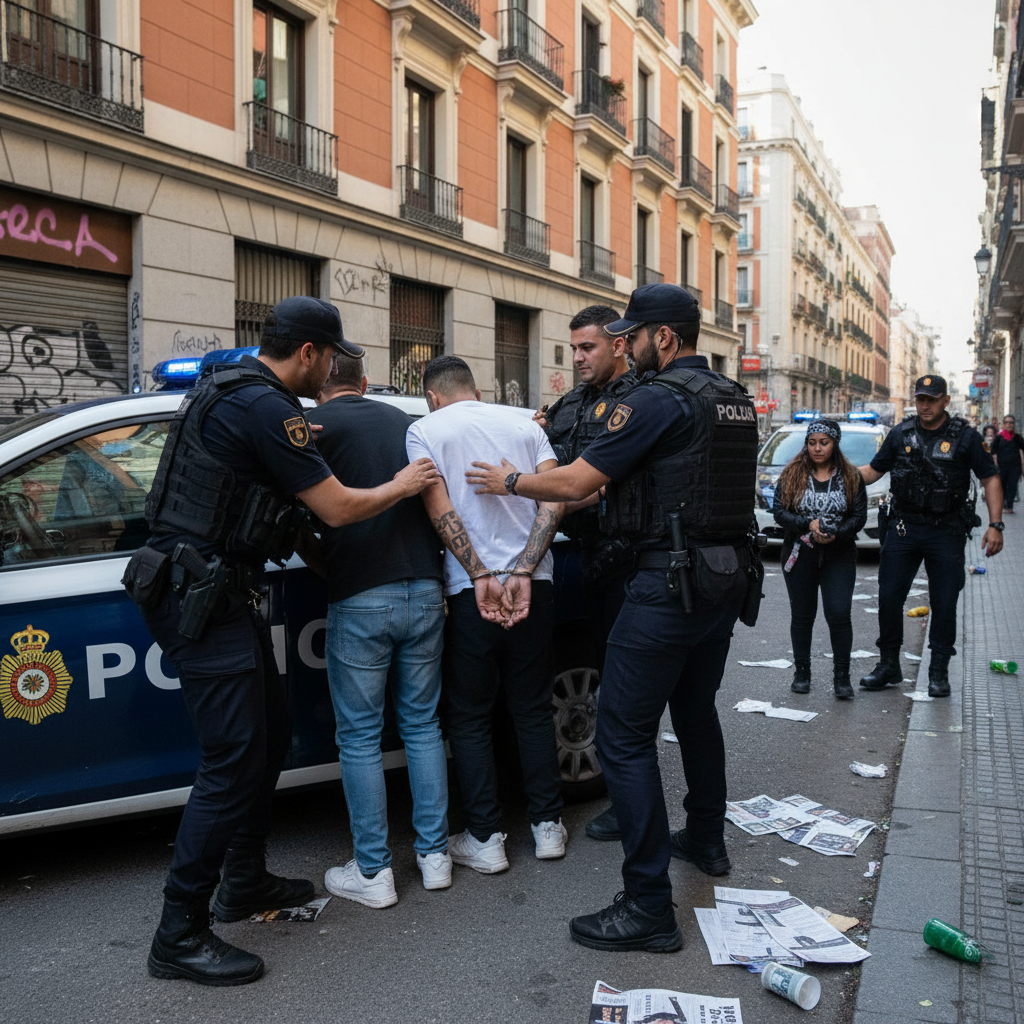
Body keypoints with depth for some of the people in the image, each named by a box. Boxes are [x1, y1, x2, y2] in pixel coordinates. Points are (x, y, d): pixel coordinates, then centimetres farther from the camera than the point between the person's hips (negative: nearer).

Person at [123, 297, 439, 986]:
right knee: (234, 762, -7)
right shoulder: (265, 406, -18)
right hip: (204, 599, -11)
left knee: (271, 734, 18)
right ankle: (179, 937, 2)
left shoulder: (231, 391, 13)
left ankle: (245, 882, 32)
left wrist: (300, 441, 27)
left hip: (215, 592, 11)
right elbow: (338, 508, -14)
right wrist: (403, 486, 2)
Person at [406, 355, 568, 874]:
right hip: (533, 587, 4)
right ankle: (547, 826, 21)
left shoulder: (425, 429, 2)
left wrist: (482, 577, -14)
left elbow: (441, 511, -12)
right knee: (533, 710, 16)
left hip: (470, 593, -3)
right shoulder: (524, 423, 11)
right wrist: (522, 573, -10)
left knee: (468, 718, 9)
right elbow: (554, 501, -3)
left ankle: (485, 839, 13)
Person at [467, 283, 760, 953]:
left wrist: (511, 482, 2)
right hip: (728, 577, 10)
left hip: (669, 583, -10)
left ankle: (650, 907, -4)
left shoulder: (659, 400, -15)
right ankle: (706, 840, 42)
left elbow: (577, 482, -15)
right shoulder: (736, 400, 13)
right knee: (696, 709, 26)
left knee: (625, 735, -6)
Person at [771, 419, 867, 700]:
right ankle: (802, 671, 22)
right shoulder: (792, 475, 2)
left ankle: (841, 676, 3)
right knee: (802, 615, 9)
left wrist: (836, 534, -17)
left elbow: (859, 515, 0)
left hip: (839, 556, -1)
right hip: (799, 555, 1)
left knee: (839, 615, -8)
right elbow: (779, 512, -4)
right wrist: (808, 524, -19)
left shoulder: (850, 477, 3)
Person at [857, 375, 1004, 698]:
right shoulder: (901, 434, 5)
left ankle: (939, 672, 15)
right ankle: (888, 666, 16)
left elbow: (990, 480, 0)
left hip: (946, 532, -2)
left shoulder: (965, 436, -2)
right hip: (903, 527, 2)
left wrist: (995, 525, -8)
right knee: (889, 598, 2)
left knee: (944, 604, 2)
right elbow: (873, 471, 13)